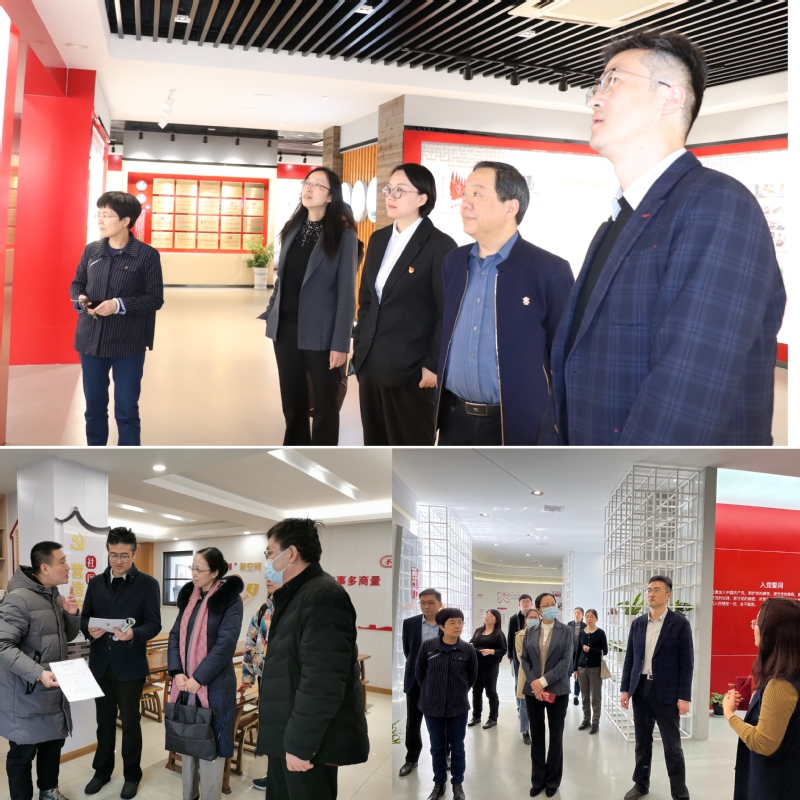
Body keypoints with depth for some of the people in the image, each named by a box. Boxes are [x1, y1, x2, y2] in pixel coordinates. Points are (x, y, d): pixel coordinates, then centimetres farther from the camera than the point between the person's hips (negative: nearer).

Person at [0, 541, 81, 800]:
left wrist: (72, 614, -4)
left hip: (53, 690, 8)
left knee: (54, 741, 20)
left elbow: (67, 636, 18)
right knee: (23, 751, 3)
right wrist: (38, 673, -34)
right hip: (27, 693, -8)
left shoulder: (54, 596, 9)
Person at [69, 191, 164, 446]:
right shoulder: (91, 250, 4)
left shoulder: (147, 255, -9)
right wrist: (79, 299, -10)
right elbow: (77, 284, 14)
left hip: (128, 344, -4)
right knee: (94, 405, 15)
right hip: (91, 340, 4)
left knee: (126, 409, 6)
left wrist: (119, 305, -22)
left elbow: (156, 298, -9)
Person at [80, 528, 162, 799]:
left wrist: (133, 634, -30)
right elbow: (84, 617, 7)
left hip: (130, 665, -4)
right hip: (100, 663, 4)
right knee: (104, 720, 16)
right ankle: (102, 770, 31)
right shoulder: (96, 583, 6)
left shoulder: (148, 584, -6)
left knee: (130, 722, 8)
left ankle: (132, 775, 22)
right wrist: (89, 630, -16)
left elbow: (154, 624, -10)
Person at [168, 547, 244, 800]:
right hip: (186, 682, 6)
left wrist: (198, 678, -17)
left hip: (214, 685, -6)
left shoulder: (230, 600, -10)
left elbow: (225, 645, -16)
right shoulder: (189, 597, 9)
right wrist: (177, 673, -6)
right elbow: (175, 636, 7)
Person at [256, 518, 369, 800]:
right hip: (286, 739, 10)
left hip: (307, 743, -10)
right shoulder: (296, 595, 16)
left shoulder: (323, 596, -18)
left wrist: (300, 744, -23)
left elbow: (322, 682, -25)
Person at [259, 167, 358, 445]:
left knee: (324, 405, 6)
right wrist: (271, 314, 9)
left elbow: (346, 291, -12)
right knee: (292, 402, 14)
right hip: (286, 329, 6)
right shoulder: (292, 228, 9)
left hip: (320, 333, -6)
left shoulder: (343, 235, -9)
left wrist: (340, 343, -15)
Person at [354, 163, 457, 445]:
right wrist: (359, 345, 13)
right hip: (371, 363, 7)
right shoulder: (378, 239, 12)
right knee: (375, 445, 14)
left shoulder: (440, 245, -10)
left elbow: (447, 313, -11)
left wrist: (433, 365, -14)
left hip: (411, 368, -7)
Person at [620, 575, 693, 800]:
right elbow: (630, 658, 11)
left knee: (672, 746, 1)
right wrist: (625, 689, 4)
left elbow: (686, 662, -8)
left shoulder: (680, 623, -6)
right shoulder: (638, 623, 7)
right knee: (642, 742, 14)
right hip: (640, 689, 4)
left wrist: (684, 697, -12)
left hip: (667, 693, -4)